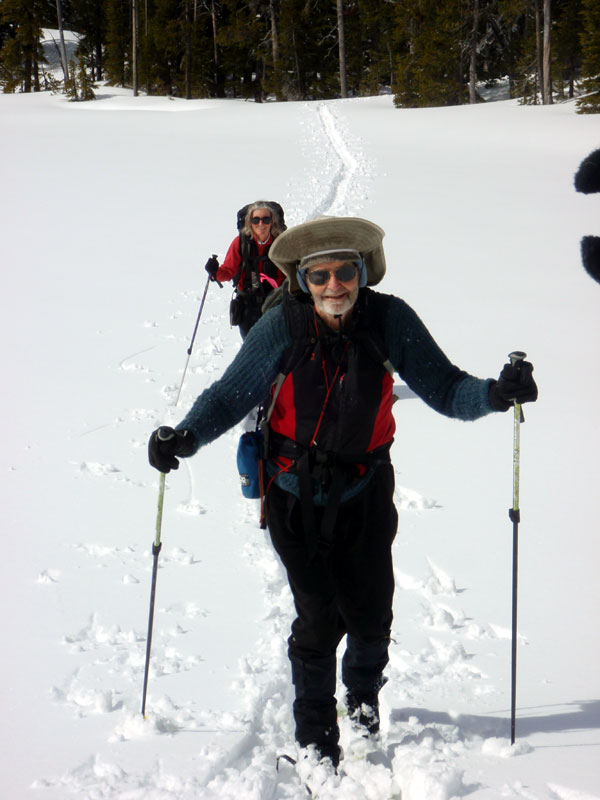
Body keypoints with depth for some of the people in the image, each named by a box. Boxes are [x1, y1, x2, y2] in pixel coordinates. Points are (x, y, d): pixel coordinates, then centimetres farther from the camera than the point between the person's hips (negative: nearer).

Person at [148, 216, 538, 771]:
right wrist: (185, 437, -27)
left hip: (364, 492, 1)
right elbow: (232, 393, -11)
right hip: (297, 495, -1)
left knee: (370, 615, 5)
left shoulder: (390, 320, -14)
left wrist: (494, 393, -31)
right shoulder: (284, 325, -16)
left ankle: (364, 695, 40)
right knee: (318, 619, -5)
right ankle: (315, 734, 18)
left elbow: (443, 387, -12)